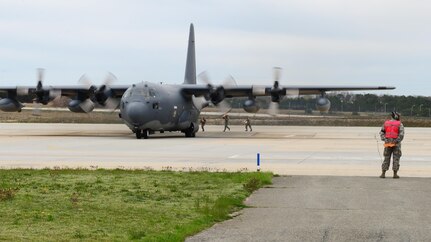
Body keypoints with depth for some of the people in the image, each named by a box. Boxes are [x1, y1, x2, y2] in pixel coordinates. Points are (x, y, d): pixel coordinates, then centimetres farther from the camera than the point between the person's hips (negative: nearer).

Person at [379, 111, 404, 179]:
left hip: (388, 143, 3)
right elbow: (401, 133, -14)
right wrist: (398, 141, -14)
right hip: (396, 143, -3)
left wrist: (384, 139, -8)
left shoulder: (386, 123, 10)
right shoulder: (400, 124, -1)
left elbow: (381, 132, 1)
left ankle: (383, 174, 3)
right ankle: (395, 174, 1)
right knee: (396, 158, 4)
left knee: (386, 158, 8)